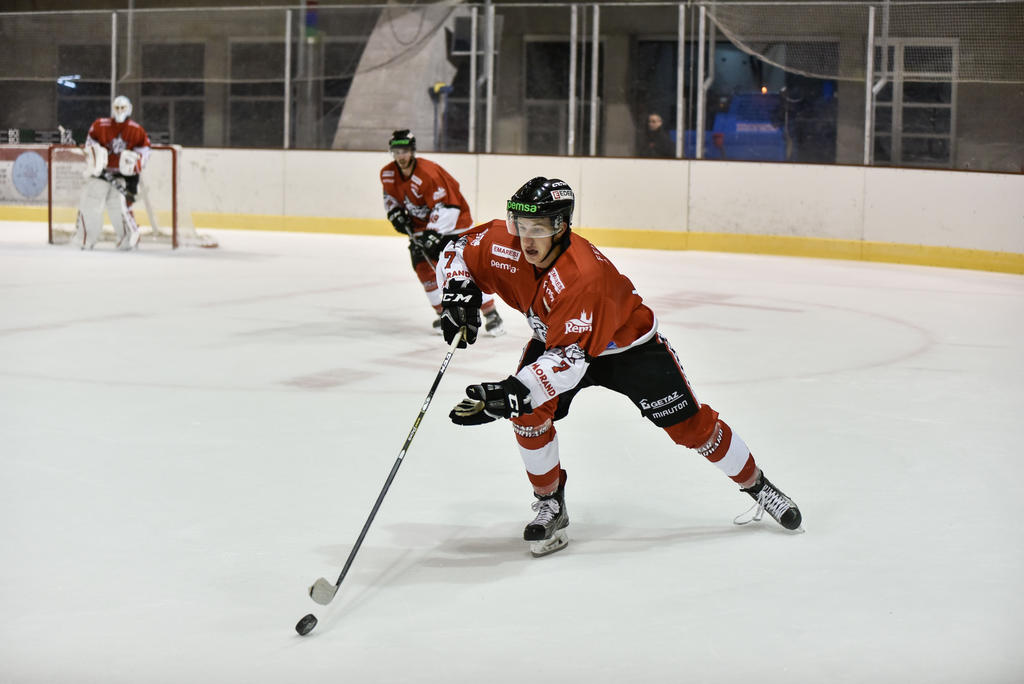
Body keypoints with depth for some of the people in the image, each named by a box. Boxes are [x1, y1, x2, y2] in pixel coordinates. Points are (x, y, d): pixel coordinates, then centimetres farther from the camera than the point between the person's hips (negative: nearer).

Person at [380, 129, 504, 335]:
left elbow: (447, 206, -28)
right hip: (421, 224, 7)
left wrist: (433, 232, -33)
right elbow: (390, 195, 16)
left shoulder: (429, 173, -28)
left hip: (452, 220, -7)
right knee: (423, 265, -7)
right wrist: (395, 212, -2)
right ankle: (443, 313, 7)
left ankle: (491, 314, -11)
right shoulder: (388, 174, -5)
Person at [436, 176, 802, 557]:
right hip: (554, 338, 5)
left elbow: (569, 358, -44)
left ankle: (757, 486, 22)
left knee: (691, 425, -1)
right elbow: (457, 253, -5)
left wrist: (511, 393, -52)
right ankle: (551, 505, 0)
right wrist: (459, 295, -25)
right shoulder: (505, 244, -24)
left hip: (628, 345, -5)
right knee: (528, 413, -19)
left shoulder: (584, 276, -42)